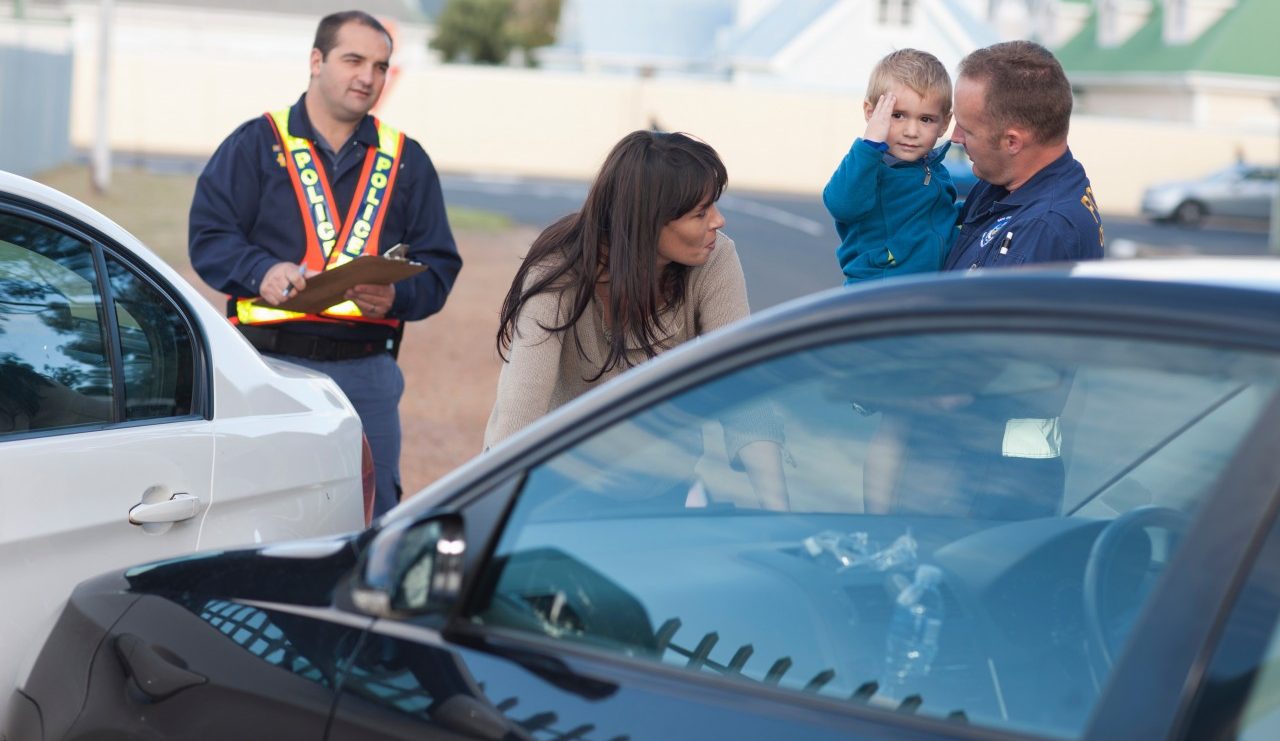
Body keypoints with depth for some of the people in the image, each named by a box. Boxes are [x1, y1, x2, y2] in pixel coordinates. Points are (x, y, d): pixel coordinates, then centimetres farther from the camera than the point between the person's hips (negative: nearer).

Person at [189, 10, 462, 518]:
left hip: (367, 373, 3)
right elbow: (208, 236, 0)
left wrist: (396, 296, -11)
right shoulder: (256, 144, 6)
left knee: (374, 516, 3)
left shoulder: (406, 161, 14)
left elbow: (438, 265, 11)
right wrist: (261, 272, -19)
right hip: (272, 363, -3)